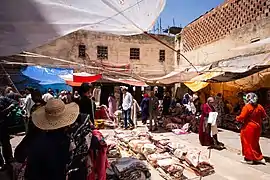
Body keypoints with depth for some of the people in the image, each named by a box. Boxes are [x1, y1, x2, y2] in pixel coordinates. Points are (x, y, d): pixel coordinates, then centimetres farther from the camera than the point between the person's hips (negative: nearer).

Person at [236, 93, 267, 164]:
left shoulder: (247, 107, -18)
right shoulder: (259, 107, 1)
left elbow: (242, 117, -22)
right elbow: (264, 116, 11)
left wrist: (237, 118, -2)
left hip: (248, 127, -7)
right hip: (257, 127, 7)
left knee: (247, 142, 6)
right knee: (255, 142, 21)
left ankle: (249, 158, 14)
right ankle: (259, 158, 28)